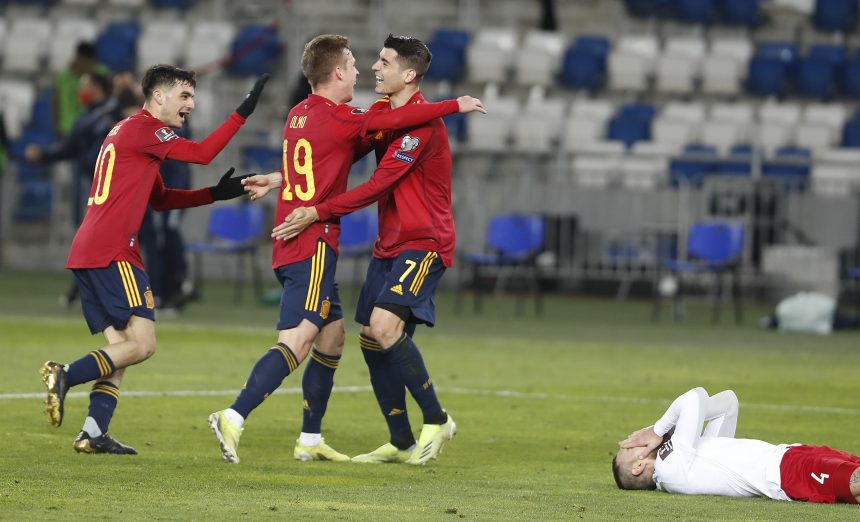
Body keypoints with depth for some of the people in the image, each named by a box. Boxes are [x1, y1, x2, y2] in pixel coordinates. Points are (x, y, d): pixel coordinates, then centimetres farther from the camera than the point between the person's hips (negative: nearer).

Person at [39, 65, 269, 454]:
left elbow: (159, 198, 29)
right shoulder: (144, 128, -5)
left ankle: (93, 433, -2)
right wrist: (243, 113, -6)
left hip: (87, 254, 10)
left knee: (120, 347, 7)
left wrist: (215, 194, 19)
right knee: (141, 344, -11)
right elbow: (203, 154, -9)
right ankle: (65, 376, -20)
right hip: (112, 253, -10)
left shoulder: (126, 131, 25)